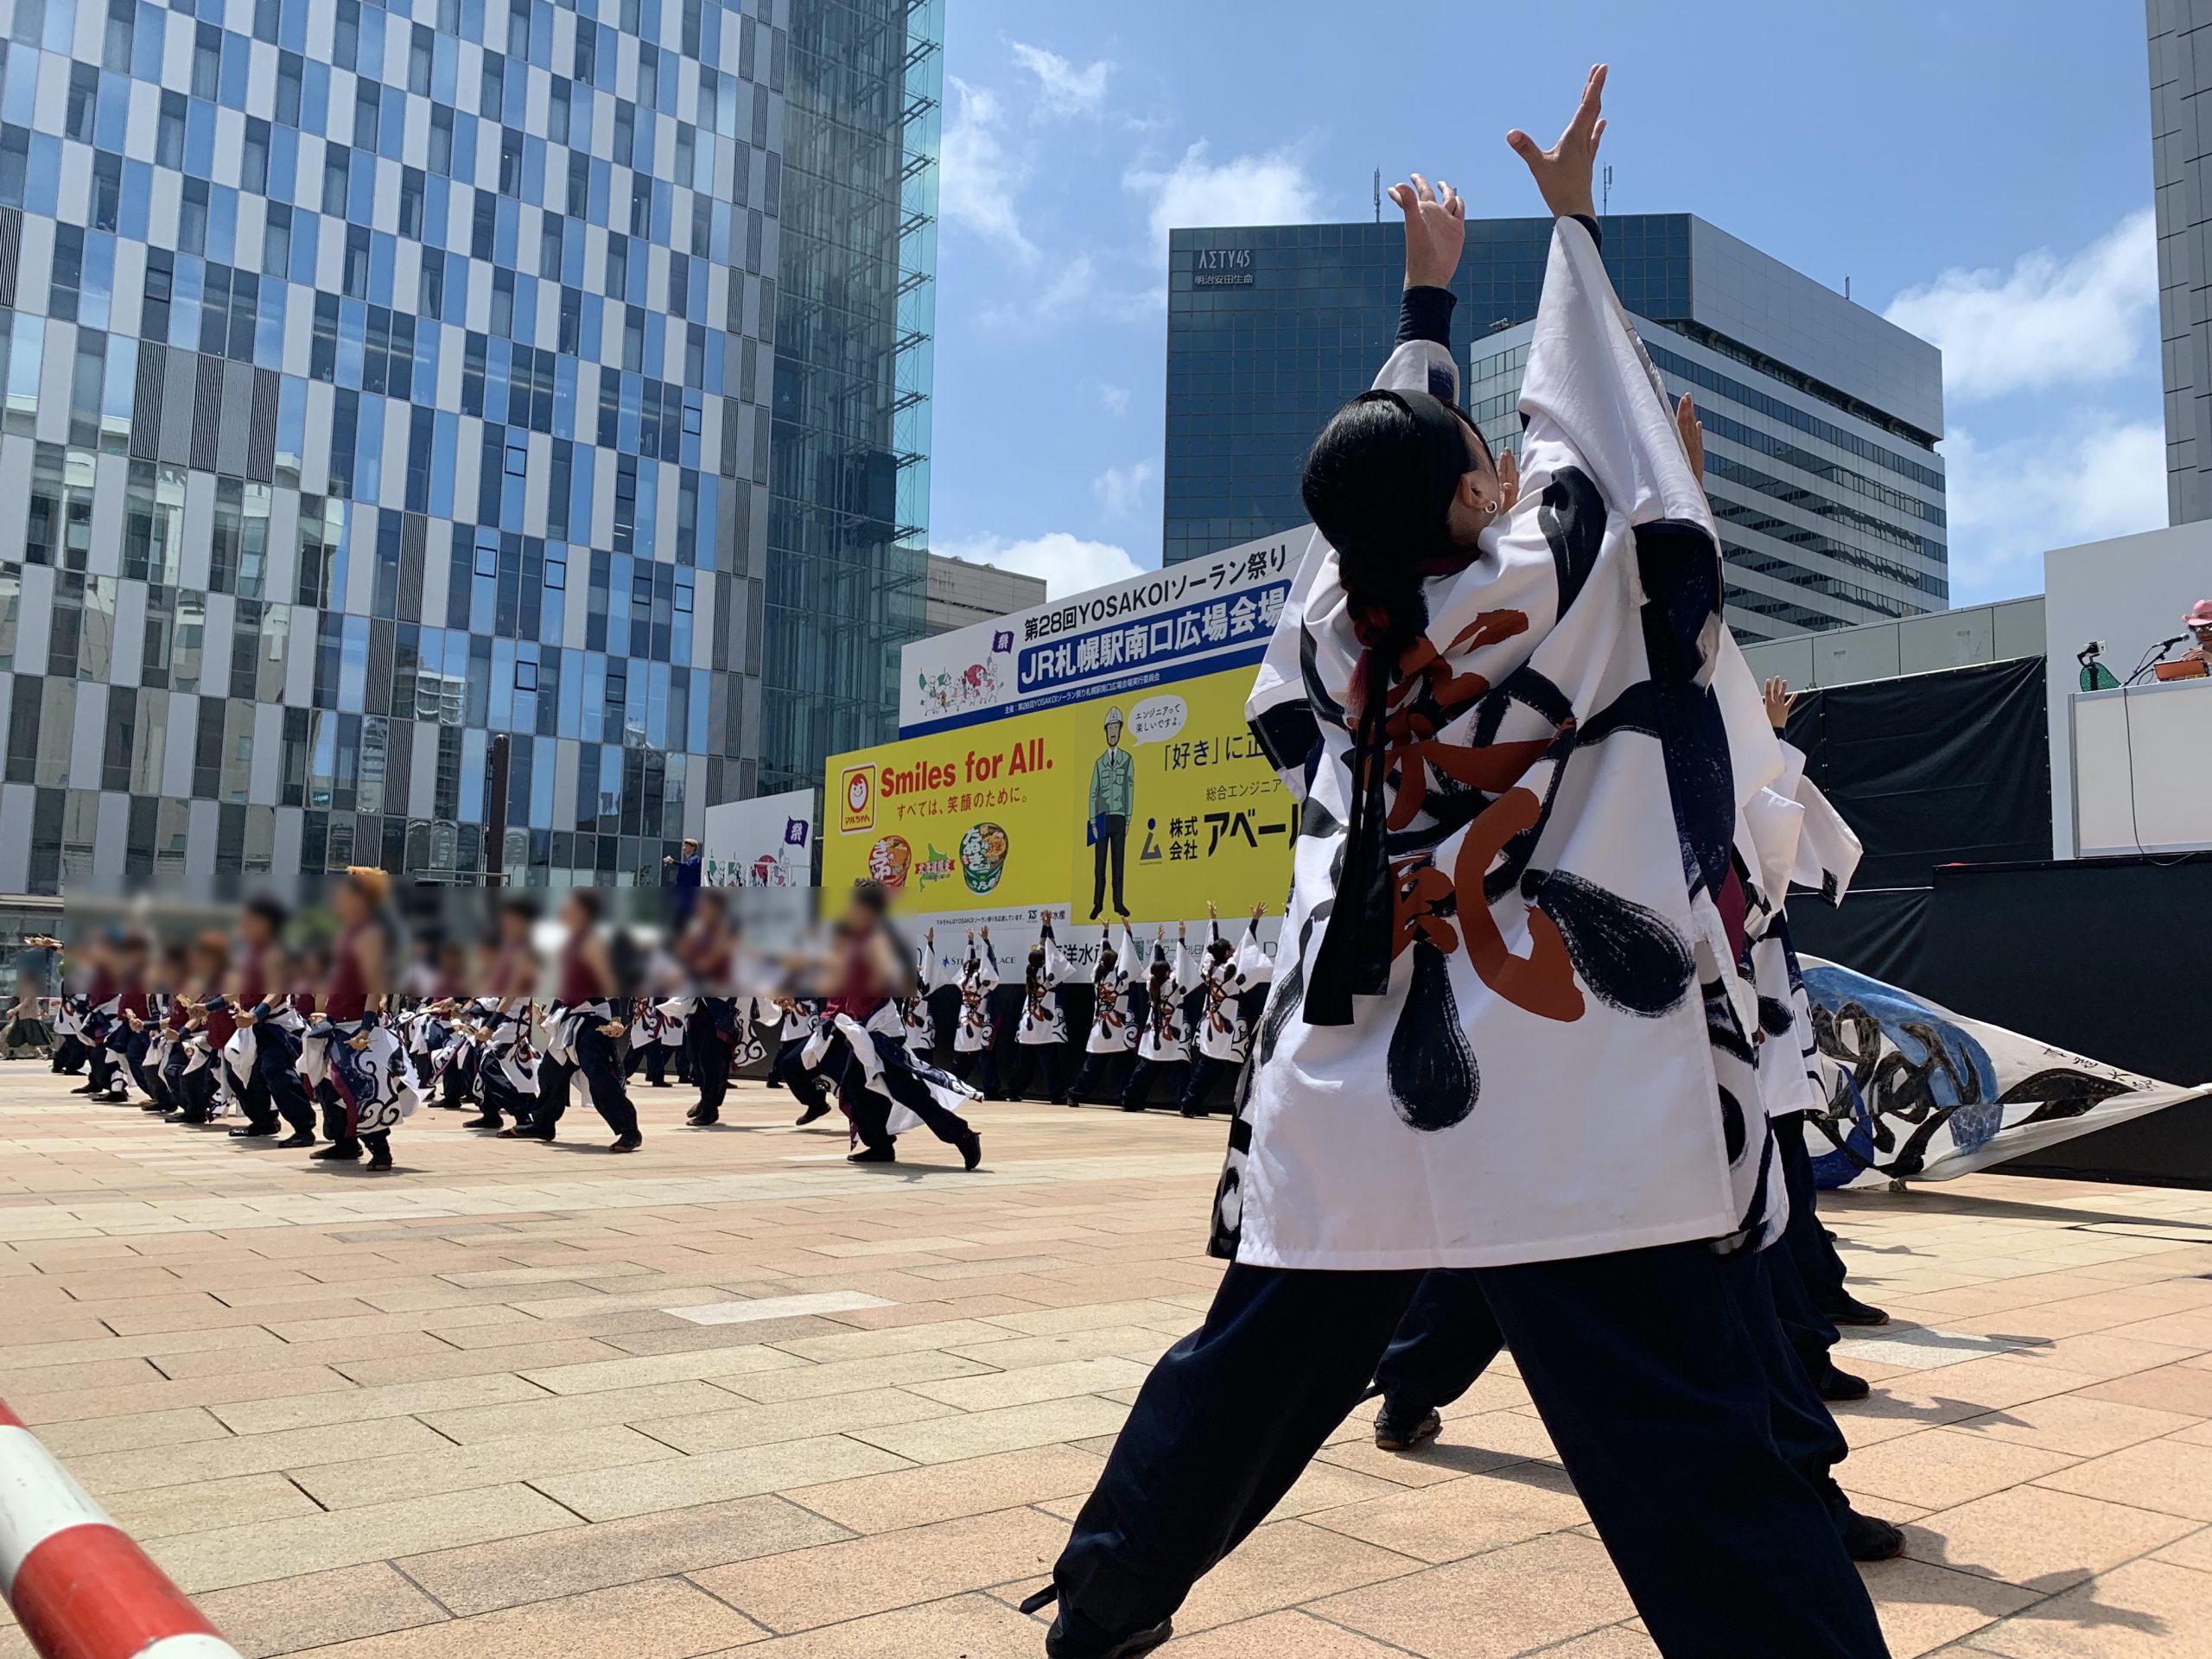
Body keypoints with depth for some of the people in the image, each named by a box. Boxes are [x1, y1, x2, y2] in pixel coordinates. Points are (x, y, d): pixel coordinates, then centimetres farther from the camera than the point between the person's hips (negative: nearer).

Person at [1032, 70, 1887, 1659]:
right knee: (1697, 1462, -4)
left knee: (1245, 1378, 21)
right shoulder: (1548, 578, -4)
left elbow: (1394, 444, 25)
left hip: (1344, 1099, 6)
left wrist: (1430, 286, 37)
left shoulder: (1331, 618, 9)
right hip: (1561, 1105, -5)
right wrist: (1572, 214, 25)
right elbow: (1577, 407, 13)